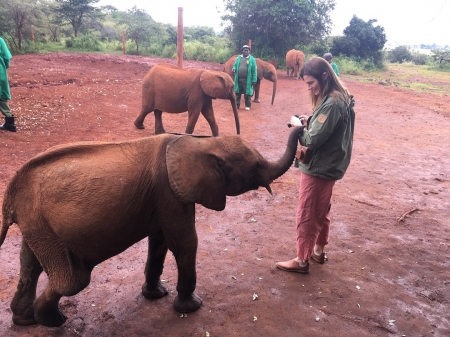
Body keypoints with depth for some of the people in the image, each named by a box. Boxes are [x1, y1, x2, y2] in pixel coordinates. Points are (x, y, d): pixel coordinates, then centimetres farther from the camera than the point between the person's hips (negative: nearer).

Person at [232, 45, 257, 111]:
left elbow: (254, 70, -4)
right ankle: (237, 105, 21)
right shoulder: (238, 58, 9)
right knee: (237, 92, 10)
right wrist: (234, 69, -9)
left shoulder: (252, 59, -2)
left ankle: (248, 105, 17)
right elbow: (235, 65, 16)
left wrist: (254, 80, -9)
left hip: (247, 80, -3)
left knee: (247, 93, 4)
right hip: (238, 79, 3)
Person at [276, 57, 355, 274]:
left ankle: (302, 261, 17)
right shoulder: (339, 97, 7)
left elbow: (313, 140, -26)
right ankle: (318, 251, 36)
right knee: (321, 212, 21)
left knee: (306, 216, 3)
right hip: (329, 165, 10)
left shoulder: (331, 103, -25)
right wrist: (310, 121, 1)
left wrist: (299, 126, -10)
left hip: (318, 168, -10)